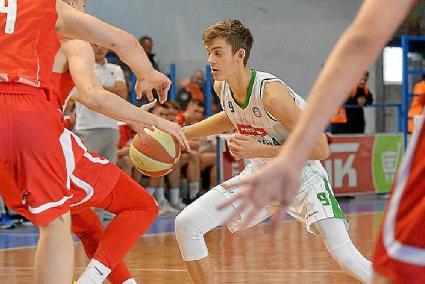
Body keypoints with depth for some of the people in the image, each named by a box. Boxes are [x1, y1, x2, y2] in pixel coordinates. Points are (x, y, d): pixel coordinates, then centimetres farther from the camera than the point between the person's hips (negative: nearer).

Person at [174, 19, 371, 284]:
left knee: (344, 254, -23)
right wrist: (183, 132, 13)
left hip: (301, 174, -7)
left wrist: (259, 149, -30)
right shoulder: (221, 88, -5)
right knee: (186, 224, -4)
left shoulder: (271, 92, -28)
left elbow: (320, 149, -27)